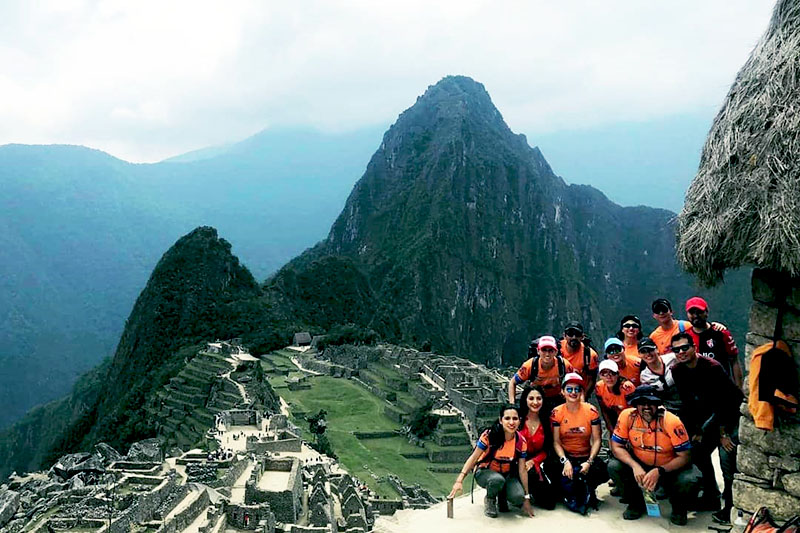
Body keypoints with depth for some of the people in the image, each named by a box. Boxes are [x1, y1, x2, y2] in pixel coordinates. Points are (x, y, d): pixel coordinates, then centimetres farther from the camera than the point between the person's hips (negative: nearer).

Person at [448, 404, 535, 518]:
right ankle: (490, 500, -4)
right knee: (497, 480, -39)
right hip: (485, 472, -3)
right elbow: (473, 458, -18)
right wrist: (460, 480, -28)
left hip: (507, 474, 3)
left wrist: (526, 498, -4)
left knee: (518, 497, -28)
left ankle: (502, 495, 9)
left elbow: (522, 470, -6)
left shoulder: (521, 441, -12)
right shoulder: (489, 436, -22)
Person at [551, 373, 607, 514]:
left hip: (586, 456, 1)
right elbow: (556, 442, -5)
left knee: (601, 471, -29)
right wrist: (565, 461, -20)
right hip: (566, 456, -1)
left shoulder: (591, 411, -5)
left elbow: (596, 440, -6)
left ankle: (586, 492, 6)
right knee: (568, 487, -27)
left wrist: (589, 462, -19)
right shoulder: (557, 413, -5)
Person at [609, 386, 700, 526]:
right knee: (613, 466, -23)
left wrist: (659, 471, -32)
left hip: (669, 467, -2)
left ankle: (679, 509, 6)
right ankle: (635, 504, 6)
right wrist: (635, 466, -28)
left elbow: (684, 457, -19)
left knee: (690, 480, -32)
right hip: (639, 463, 2)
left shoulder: (671, 422, -24)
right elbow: (616, 446, -11)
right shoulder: (627, 416, -18)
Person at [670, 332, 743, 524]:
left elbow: (723, 401, -24)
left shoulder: (712, 368, -27)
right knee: (697, 449, 4)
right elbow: (687, 402, 0)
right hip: (716, 411, 7)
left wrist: (723, 434, -20)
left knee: (726, 455, -18)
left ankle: (731, 506, -3)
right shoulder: (677, 371, -7)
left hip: (734, 409, -7)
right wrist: (696, 432, 0)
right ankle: (711, 498, 20)